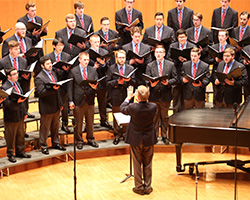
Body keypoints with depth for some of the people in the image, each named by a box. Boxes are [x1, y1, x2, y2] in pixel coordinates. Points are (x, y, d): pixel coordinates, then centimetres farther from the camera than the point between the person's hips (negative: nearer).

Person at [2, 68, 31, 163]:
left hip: (20, 115, 8)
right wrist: (17, 102, -36)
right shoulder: (5, 87, -18)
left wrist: (24, 112, 16)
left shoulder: (17, 83, 9)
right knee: (11, 137, 6)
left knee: (20, 135, 18)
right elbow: (6, 103, -23)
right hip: (11, 117, -8)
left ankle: (20, 151, 33)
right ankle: (10, 154, 20)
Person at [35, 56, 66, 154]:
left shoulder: (53, 73, 11)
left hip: (56, 106, 7)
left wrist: (60, 103, 17)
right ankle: (43, 146, 16)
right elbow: (41, 93, -22)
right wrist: (52, 89, -34)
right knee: (45, 128, 4)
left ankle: (55, 143, 32)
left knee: (55, 127, 18)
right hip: (46, 108, -7)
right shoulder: (39, 78, -15)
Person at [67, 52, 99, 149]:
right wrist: (70, 101, -7)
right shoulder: (73, 71, -1)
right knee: (78, 122, 6)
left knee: (90, 121, 12)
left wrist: (95, 87, -19)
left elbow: (96, 83, 7)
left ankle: (90, 139, 26)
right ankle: (79, 140, 18)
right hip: (78, 100, -3)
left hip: (90, 100, 3)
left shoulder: (93, 70, 7)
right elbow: (70, 87, -2)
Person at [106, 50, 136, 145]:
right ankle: (117, 135, 18)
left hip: (127, 96, 1)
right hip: (116, 97, -1)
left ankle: (126, 133, 22)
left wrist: (129, 80, -16)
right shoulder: (111, 69, 2)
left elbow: (134, 83, 5)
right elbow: (108, 83, -2)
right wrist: (117, 81, -17)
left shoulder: (131, 68, 7)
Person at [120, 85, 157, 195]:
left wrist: (128, 98, 15)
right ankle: (148, 187, 23)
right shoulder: (153, 107, -17)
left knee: (137, 164, 12)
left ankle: (139, 187, 20)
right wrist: (145, 101, 16)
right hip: (149, 140, 2)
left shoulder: (132, 107, -22)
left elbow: (122, 109, 1)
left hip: (136, 141, -2)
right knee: (147, 165, 15)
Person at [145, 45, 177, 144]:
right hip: (154, 95, 0)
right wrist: (151, 84, -19)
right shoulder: (150, 66, 5)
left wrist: (168, 82, -17)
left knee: (164, 117, 11)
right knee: (154, 117, 7)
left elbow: (175, 79, 1)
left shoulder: (171, 65, 3)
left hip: (165, 96, 0)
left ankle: (164, 136, 23)